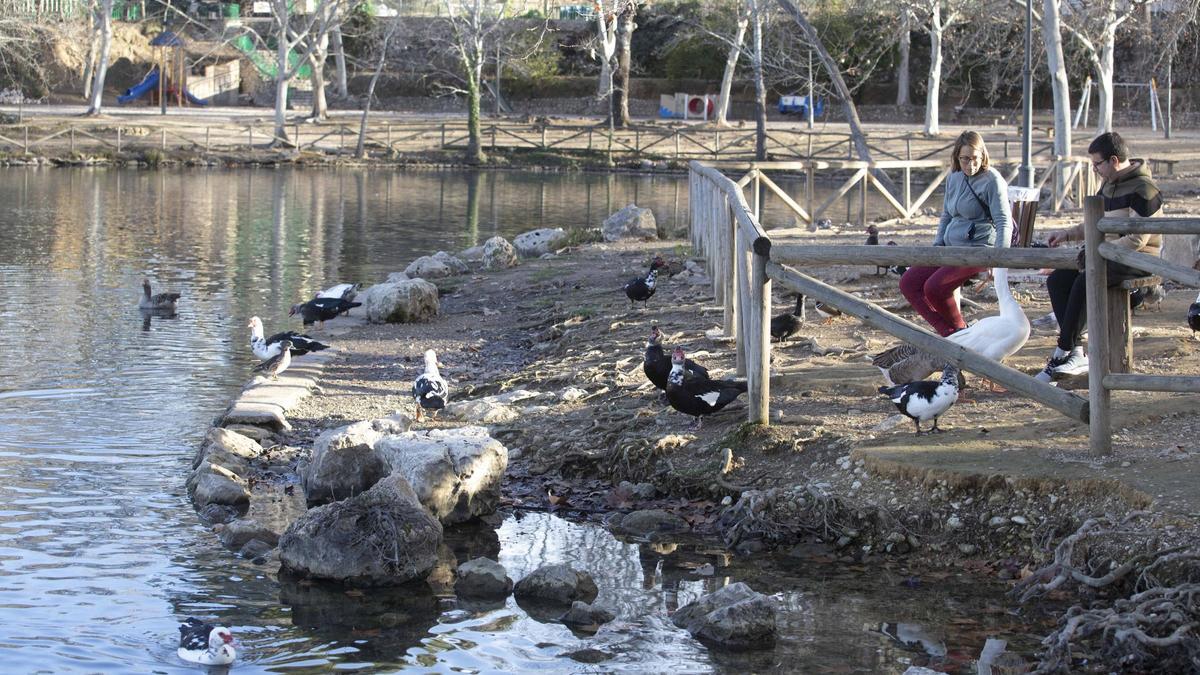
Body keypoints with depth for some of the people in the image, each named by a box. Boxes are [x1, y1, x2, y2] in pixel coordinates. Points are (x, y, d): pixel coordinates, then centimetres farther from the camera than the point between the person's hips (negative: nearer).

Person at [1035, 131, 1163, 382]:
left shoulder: (1143, 190, -15)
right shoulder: (1108, 184, 15)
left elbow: (1136, 241, -21)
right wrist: (1068, 234, 11)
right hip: (1110, 255, 10)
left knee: (1084, 281, -31)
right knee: (1056, 280, -8)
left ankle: (1063, 351, -21)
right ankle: (1075, 353, -15)